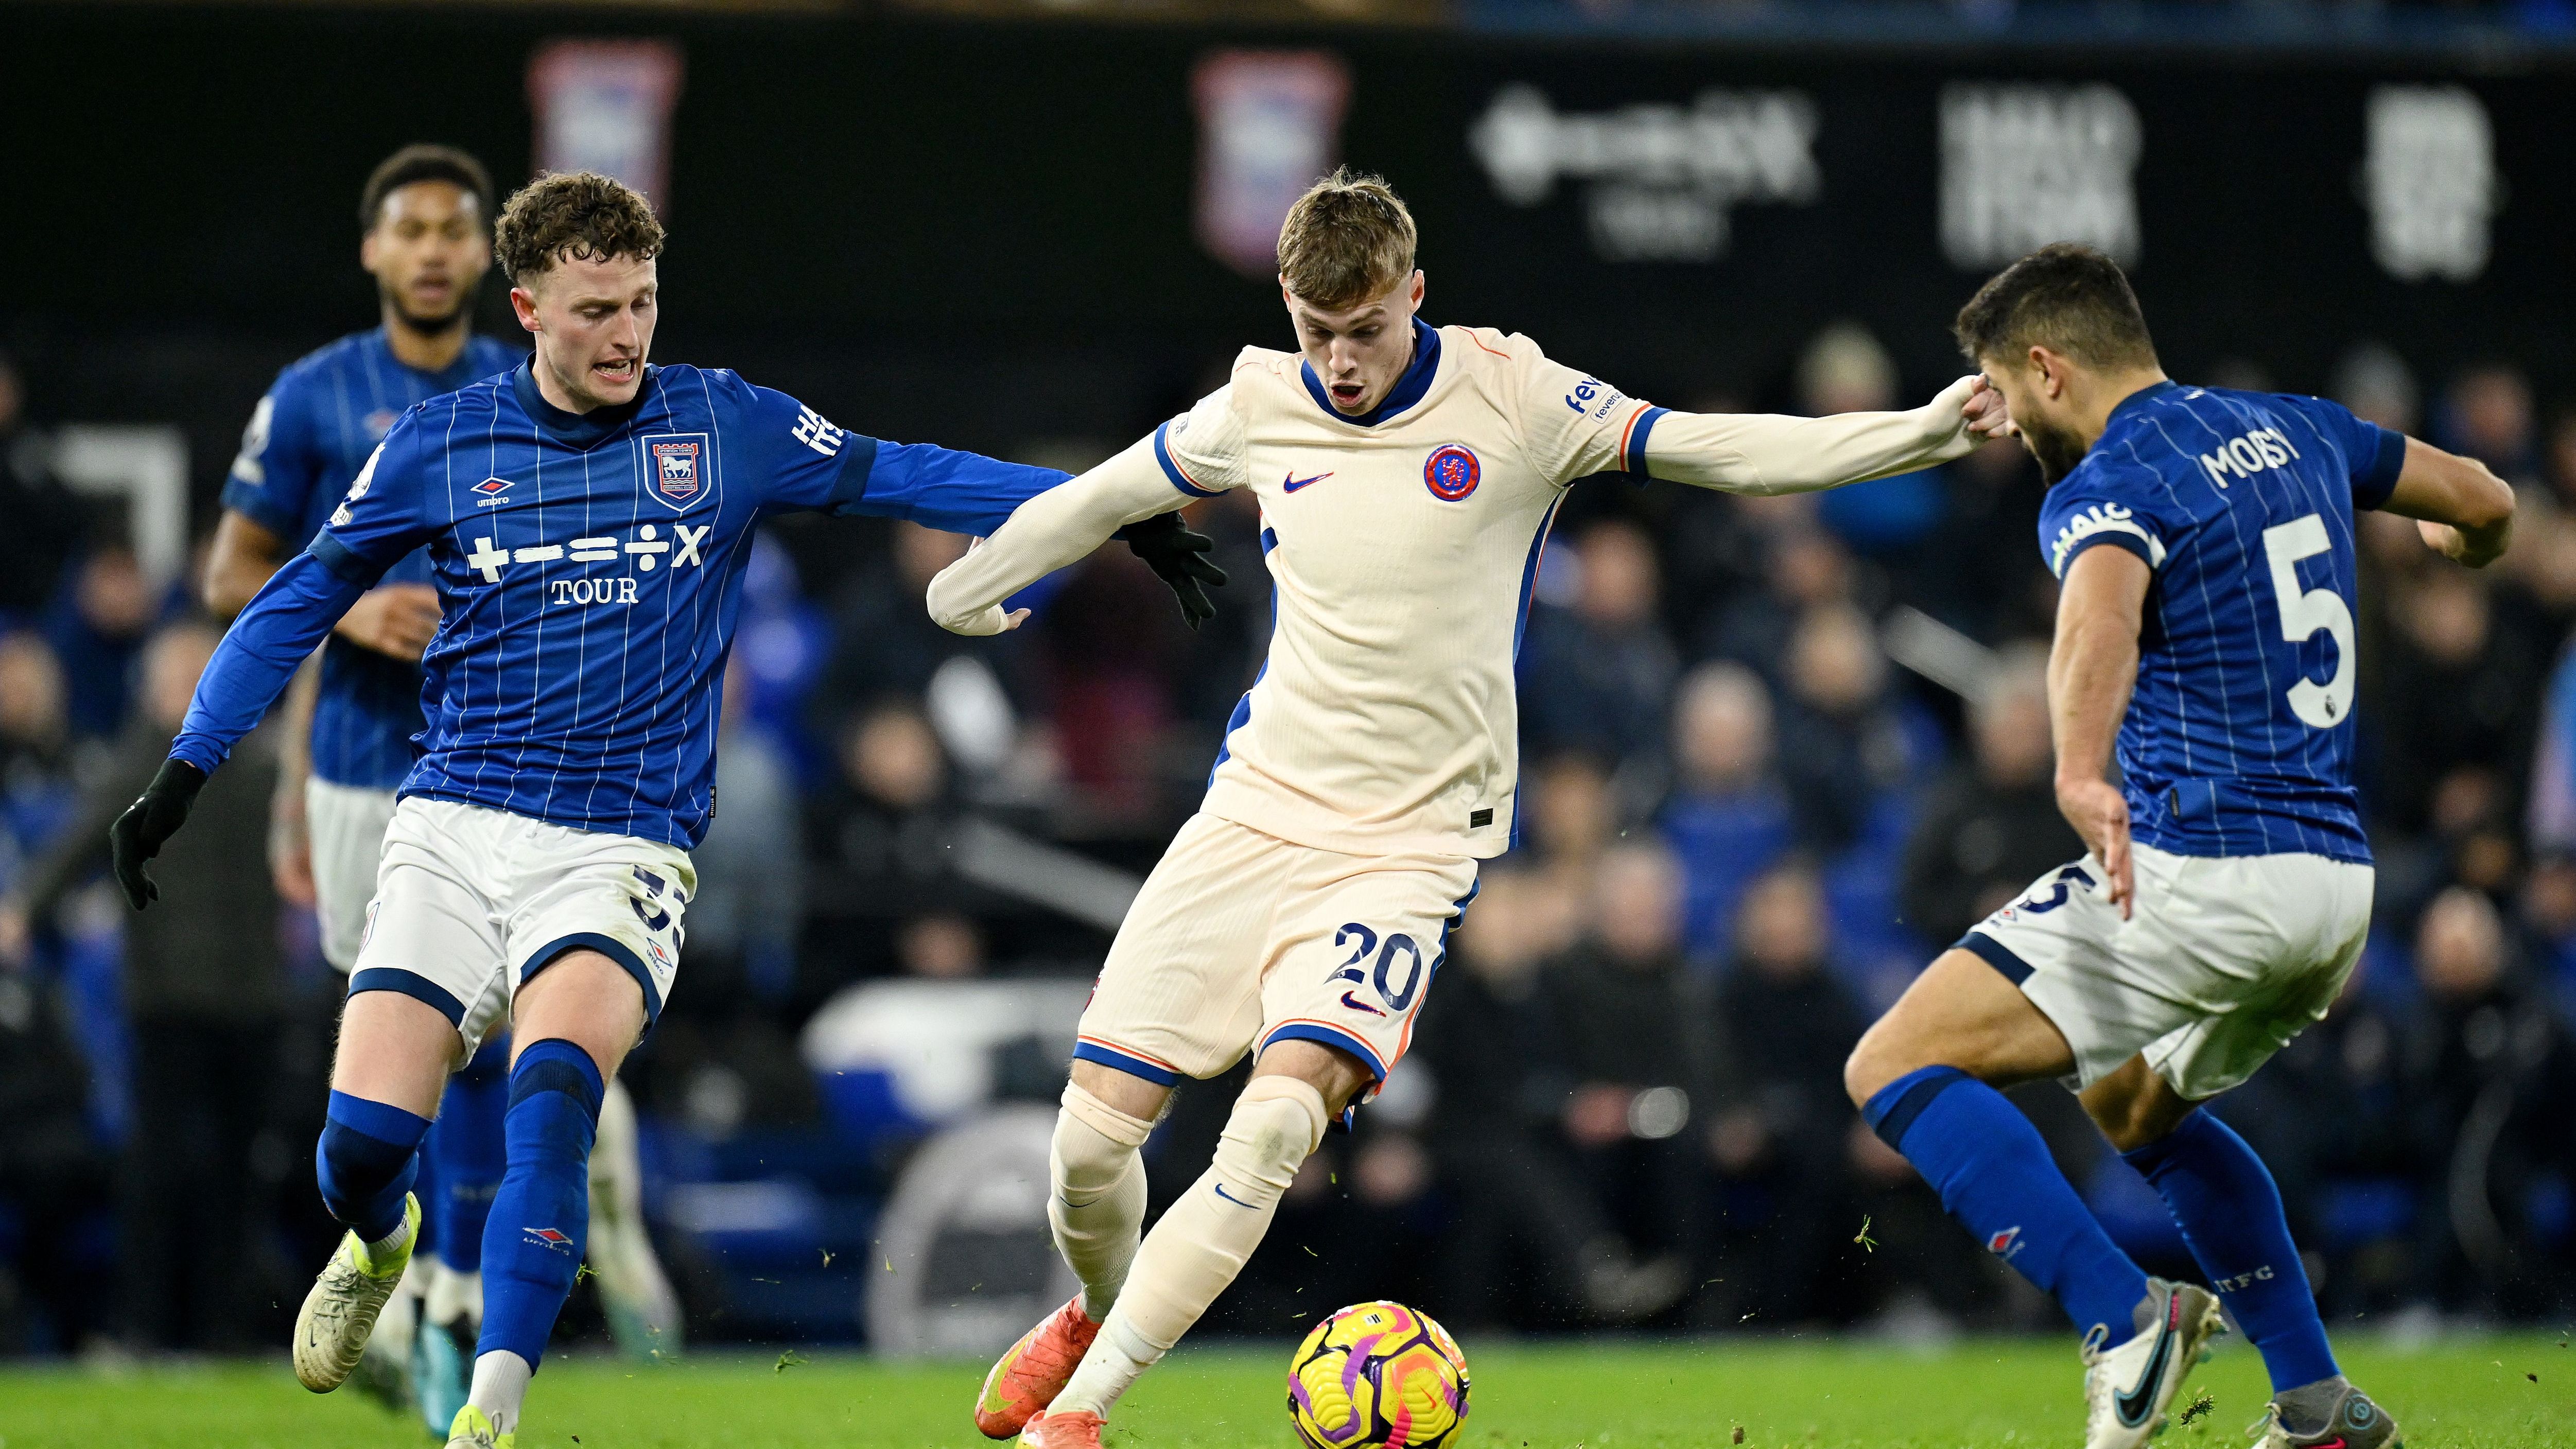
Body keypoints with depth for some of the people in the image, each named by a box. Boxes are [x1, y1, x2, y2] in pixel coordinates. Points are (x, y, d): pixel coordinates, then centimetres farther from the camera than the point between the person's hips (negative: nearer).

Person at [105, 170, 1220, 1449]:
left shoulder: (728, 428, 4)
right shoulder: (440, 443, 5)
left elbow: (906, 478, 11)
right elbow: (299, 602, 14)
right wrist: (183, 772, 10)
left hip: (621, 849, -1)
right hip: (451, 828, 1)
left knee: (554, 1089, -29)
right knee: (362, 1140, -10)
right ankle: (382, 1245, 29)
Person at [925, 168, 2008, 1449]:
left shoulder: (1511, 399, -5)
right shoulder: (1259, 409, 4)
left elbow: (1725, 451, -6)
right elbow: (1100, 498, 22)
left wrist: (1922, 431, -17)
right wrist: (969, 585, 34)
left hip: (1409, 845, -3)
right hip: (1258, 803, 3)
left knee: (1275, 1124, -24)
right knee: (1092, 1133, -4)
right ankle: (1095, 1313, 31)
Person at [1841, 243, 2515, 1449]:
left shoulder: (2106, 489, -10)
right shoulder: (2293, 432, 14)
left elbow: (2099, 617, -34)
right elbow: (2487, 504, 28)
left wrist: (2081, 774, -53)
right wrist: (2463, 546, 53)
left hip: (2202, 875, -9)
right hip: (2340, 886, 9)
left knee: (1893, 1068, -7)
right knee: (2132, 1104, 33)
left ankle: (2128, 1320, -21)